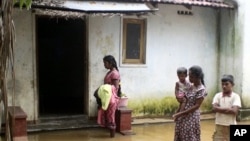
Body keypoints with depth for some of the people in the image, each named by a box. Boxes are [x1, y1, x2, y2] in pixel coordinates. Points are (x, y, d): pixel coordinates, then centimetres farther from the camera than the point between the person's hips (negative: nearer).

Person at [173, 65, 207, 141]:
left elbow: (196, 106, -18)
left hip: (192, 118, -7)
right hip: (183, 118, 7)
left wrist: (180, 114, -19)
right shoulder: (190, 86, 7)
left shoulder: (201, 89, -15)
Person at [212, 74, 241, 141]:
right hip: (219, 126, 2)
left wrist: (220, 109, -14)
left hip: (231, 126, -2)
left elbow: (234, 111, -20)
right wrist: (228, 109, -17)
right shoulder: (218, 95, 1)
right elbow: (214, 108, -14)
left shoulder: (235, 96, -6)